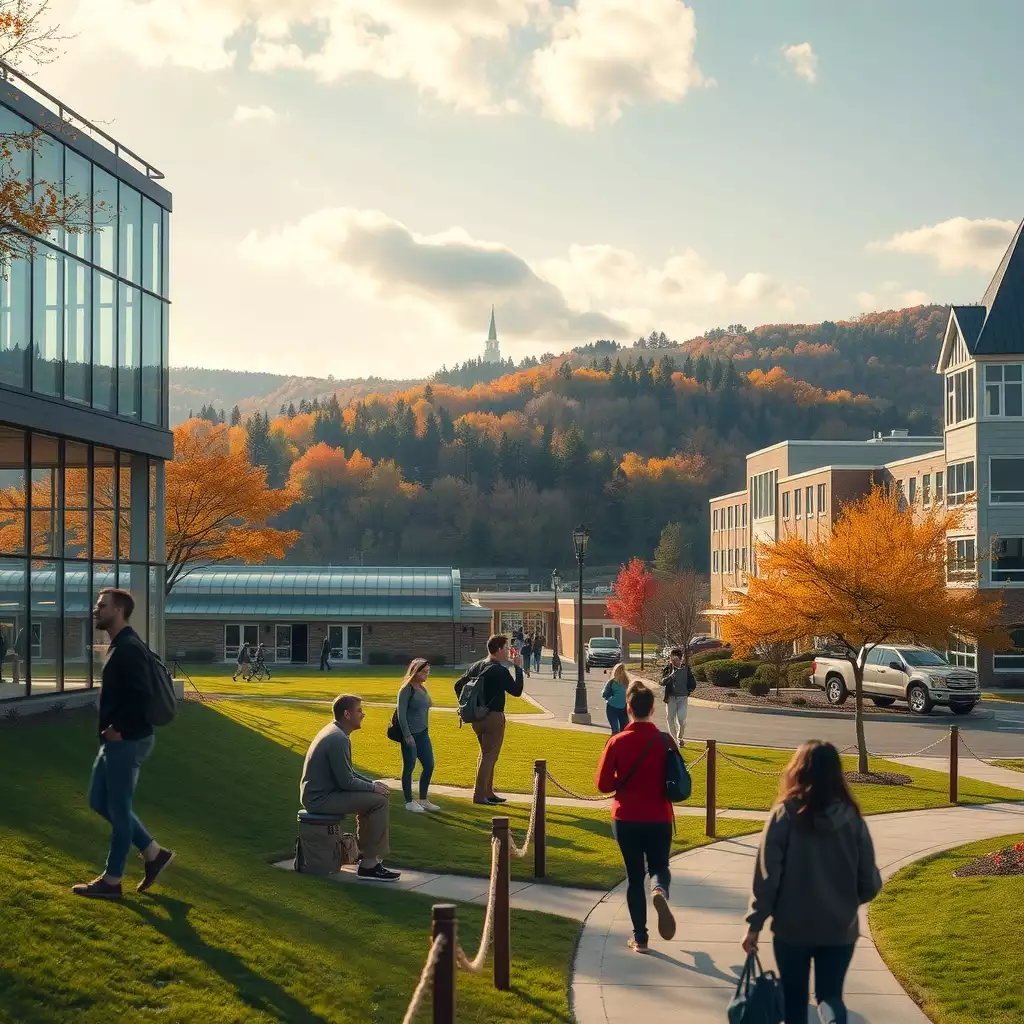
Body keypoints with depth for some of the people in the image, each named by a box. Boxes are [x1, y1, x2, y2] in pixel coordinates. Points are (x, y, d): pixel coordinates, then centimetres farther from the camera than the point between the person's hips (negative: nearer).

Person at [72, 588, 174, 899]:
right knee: (100, 801, 17)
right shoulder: (119, 646, 13)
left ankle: (112, 881, 12)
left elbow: (141, 695, -27)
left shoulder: (129, 649, -19)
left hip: (127, 742, -11)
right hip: (115, 741, 11)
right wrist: (112, 729, 12)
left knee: (118, 809, 0)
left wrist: (119, 729, -19)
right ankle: (153, 853, 22)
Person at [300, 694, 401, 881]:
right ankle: (369, 865, -11)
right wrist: (373, 787, -6)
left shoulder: (334, 731, 11)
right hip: (320, 799, -11)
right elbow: (346, 782, -20)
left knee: (369, 796, 23)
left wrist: (372, 782, 10)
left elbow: (346, 771, 21)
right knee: (380, 801, -14)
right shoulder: (339, 739, -21)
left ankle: (365, 852, 28)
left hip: (316, 793, 11)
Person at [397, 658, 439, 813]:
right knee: (409, 767, 1)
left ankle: (423, 799, 21)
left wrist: (425, 731, 17)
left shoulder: (422, 688, 11)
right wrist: (407, 735, -19)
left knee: (429, 765, 9)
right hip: (410, 734, -8)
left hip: (422, 733, 8)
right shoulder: (407, 689, -12)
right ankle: (409, 802, 11)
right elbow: (401, 713, -16)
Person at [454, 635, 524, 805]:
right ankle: (479, 795, 0)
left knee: (486, 753, 19)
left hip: (477, 716, 8)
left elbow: (458, 685, 12)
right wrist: (518, 668, -4)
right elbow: (517, 691, -11)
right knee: (489, 755, -1)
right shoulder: (500, 671, -16)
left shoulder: (476, 667, 8)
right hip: (493, 717, -8)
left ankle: (487, 792, 25)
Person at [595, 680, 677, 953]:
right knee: (660, 867, 19)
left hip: (626, 819, 0)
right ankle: (660, 891, -16)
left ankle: (640, 937, 13)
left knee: (634, 876, 13)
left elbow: (603, 784, -7)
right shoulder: (665, 741, -8)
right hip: (659, 818, 0)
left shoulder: (617, 742, -10)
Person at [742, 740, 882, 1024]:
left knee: (795, 999, 17)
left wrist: (755, 923, -4)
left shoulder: (784, 815, -11)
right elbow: (870, 882, -1)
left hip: (792, 927, -1)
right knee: (830, 995, 12)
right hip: (839, 928, 1)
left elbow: (767, 875, -12)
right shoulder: (851, 818, -5)